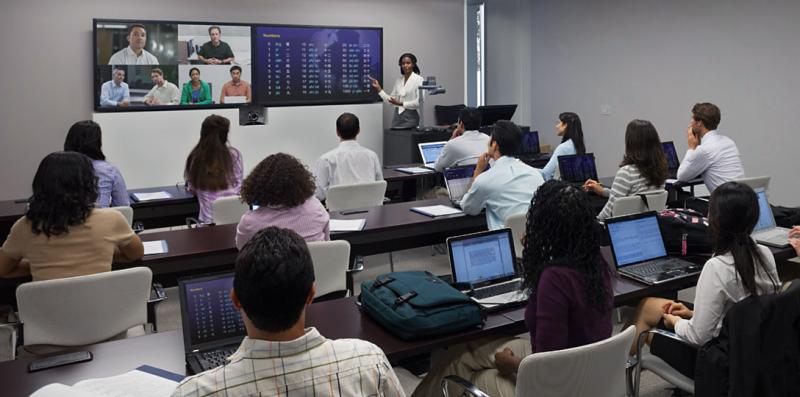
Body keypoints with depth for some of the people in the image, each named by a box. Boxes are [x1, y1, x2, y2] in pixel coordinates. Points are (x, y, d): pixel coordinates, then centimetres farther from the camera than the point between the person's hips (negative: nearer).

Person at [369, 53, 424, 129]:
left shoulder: (419, 79, -6)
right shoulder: (398, 80, 13)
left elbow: (419, 102, -13)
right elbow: (391, 100, 13)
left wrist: (401, 103, -20)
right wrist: (378, 89, 7)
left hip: (411, 118, -5)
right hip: (397, 117, 5)